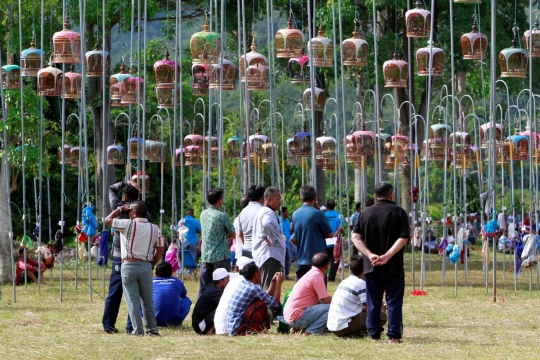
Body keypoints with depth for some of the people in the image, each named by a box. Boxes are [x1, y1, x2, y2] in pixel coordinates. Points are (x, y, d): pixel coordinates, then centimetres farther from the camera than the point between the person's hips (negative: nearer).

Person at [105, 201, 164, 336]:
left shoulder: (128, 224, -7)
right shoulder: (154, 229, 5)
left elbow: (108, 219, 4)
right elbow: (160, 250, 7)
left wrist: (120, 209, 15)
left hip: (129, 266, -3)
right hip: (146, 266, 3)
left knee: (133, 300, 0)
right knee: (148, 301, 11)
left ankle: (138, 329, -4)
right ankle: (152, 329, 12)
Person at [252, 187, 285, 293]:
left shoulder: (260, 212, 23)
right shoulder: (268, 213, -11)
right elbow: (266, 225, -34)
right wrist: (271, 240, -20)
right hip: (271, 256, -10)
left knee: (264, 289, 13)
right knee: (271, 289, -13)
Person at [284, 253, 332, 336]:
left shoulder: (311, 274, 18)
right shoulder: (316, 276, -11)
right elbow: (326, 300, -12)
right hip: (297, 316, -10)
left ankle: (298, 328, 13)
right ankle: (311, 331, -19)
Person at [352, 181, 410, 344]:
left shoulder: (366, 213, 8)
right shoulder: (398, 212, -2)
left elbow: (355, 237, -1)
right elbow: (403, 238, -14)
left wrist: (370, 254, -11)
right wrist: (388, 256, -19)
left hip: (371, 266, 3)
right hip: (393, 266, -3)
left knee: (373, 301, 9)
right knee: (394, 301, 0)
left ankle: (374, 333, 10)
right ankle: (394, 335, -4)